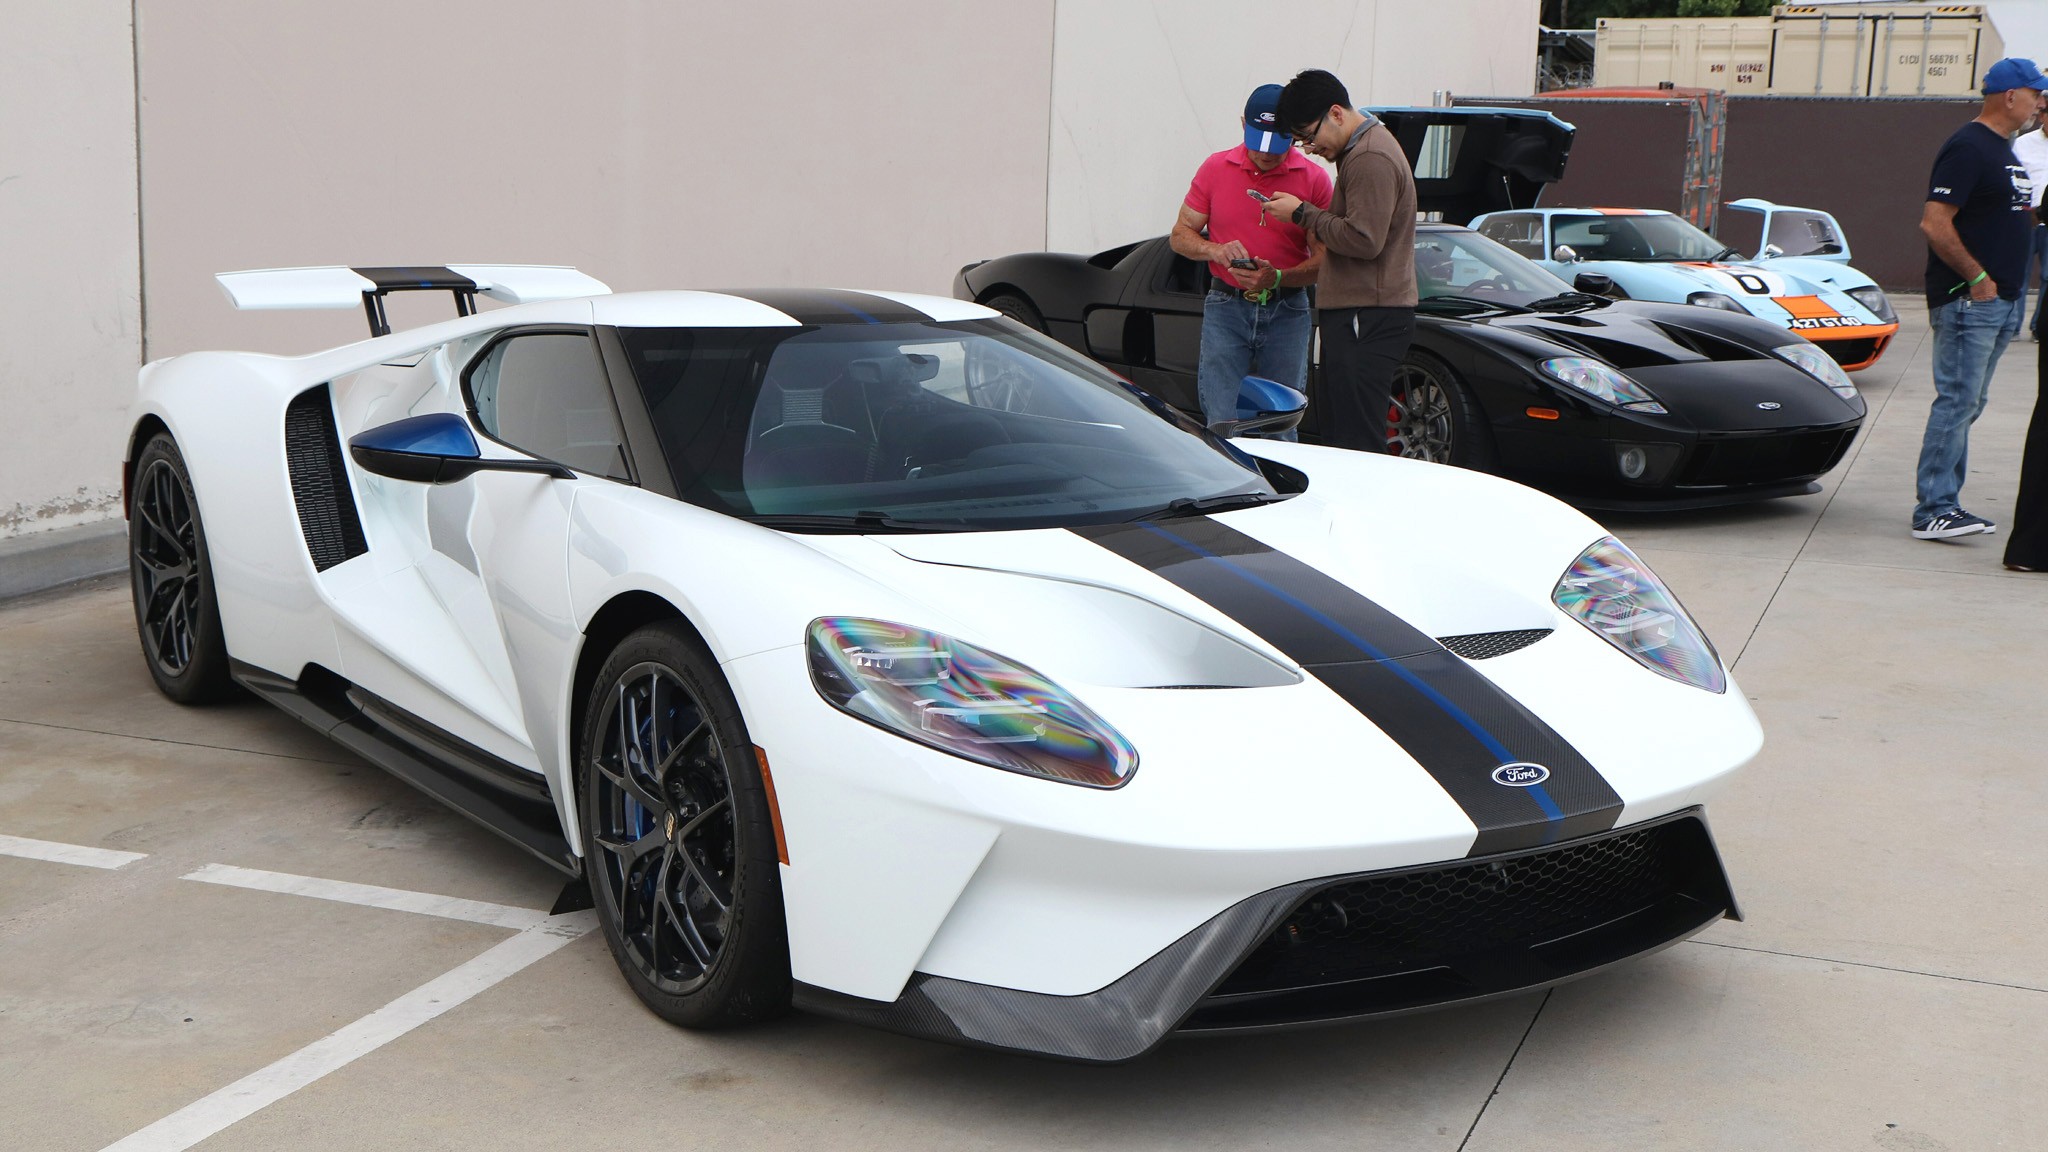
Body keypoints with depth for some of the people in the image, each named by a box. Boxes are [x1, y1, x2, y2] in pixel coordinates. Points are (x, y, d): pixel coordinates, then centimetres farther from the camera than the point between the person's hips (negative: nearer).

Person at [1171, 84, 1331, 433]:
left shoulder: (1315, 179, -1)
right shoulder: (1215, 169, 4)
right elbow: (1180, 235, 9)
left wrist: (1277, 278, -20)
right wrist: (1215, 250, -13)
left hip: (1287, 314, 0)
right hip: (1226, 307, 0)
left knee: (1281, 431, 2)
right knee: (1222, 424, -6)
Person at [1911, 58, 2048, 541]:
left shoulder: (2004, 150, 18)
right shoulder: (1968, 148, -13)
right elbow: (1934, 224, -21)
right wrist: (1977, 277, -19)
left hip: (2002, 300, 10)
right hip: (1968, 300, -10)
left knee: (1968, 403, 11)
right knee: (1958, 401, -11)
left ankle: (1944, 503, 16)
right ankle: (1933, 510, -9)